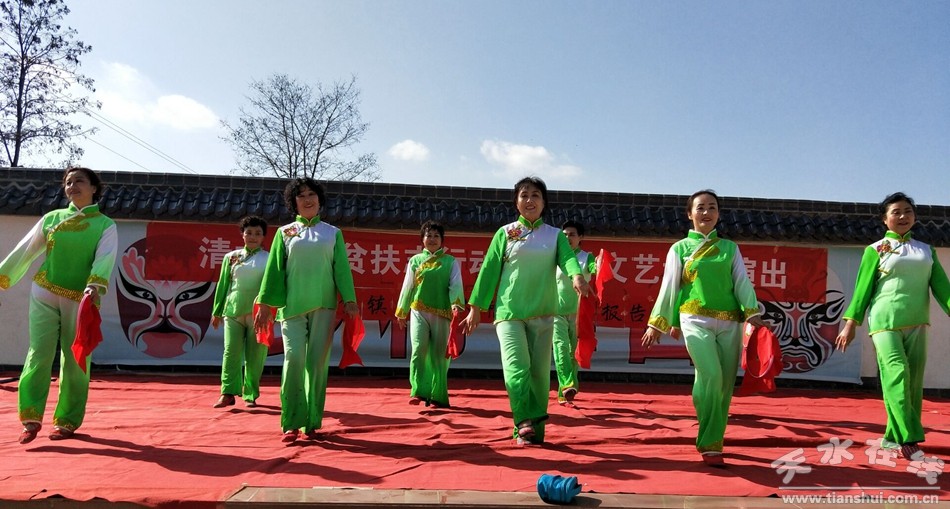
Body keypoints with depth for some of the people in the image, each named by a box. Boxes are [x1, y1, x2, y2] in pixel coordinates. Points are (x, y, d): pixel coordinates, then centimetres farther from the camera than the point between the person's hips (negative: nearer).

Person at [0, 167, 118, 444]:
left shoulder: (105, 225, 1)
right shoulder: (51, 218, 9)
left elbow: (105, 259, -15)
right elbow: (25, 250, 13)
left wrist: (96, 285, -32)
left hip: (80, 300, -2)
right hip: (44, 294, 2)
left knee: (75, 360, 3)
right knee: (39, 353, -6)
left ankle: (67, 421, 13)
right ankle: (31, 417, 0)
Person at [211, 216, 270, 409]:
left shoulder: (268, 259, 5)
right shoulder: (231, 257, 10)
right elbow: (223, 285, 12)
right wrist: (216, 311, 12)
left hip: (258, 313, -1)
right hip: (233, 311, 2)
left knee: (254, 357, 3)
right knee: (231, 353, -3)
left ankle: (250, 395, 14)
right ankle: (228, 393, 2)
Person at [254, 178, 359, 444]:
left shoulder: (333, 233, 11)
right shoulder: (284, 232, 11)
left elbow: (342, 269, 5)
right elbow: (274, 269, 7)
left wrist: (349, 300, -6)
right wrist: (265, 304, 2)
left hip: (323, 305, 1)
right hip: (292, 305, 0)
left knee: (317, 363, 1)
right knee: (294, 359, -11)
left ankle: (311, 422, 10)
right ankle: (291, 423, -2)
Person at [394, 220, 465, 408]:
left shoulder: (451, 261, 7)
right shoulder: (415, 260, 12)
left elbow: (455, 284, -6)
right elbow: (408, 286, 15)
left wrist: (457, 303, -24)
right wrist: (401, 312, 17)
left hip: (442, 313, -1)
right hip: (419, 311, 1)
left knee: (439, 355, 2)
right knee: (419, 349, -16)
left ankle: (438, 396, 11)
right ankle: (418, 392, -12)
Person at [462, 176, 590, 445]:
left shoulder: (555, 235, 8)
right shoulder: (505, 233, 6)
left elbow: (567, 258, -11)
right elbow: (489, 270, 4)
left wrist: (577, 276, -34)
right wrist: (475, 308, 2)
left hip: (542, 313, 2)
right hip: (509, 311, -2)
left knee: (539, 372, 5)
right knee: (516, 368, -19)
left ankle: (533, 430, 15)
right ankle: (526, 421, -22)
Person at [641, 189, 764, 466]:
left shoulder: (730, 248, 15)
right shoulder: (679, 248, 9)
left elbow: (742, 283, 6)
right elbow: (669, 287, 7)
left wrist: (753, 314, -10)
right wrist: (657, 324, 2)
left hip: (729, 322, 3)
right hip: (695, 320, -3)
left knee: (725, 384, 2)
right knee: (711, 375, -22)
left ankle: (711, 441, 18)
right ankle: (710, 444, -11)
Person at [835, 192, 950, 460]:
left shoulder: (927, 250, 15)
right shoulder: (875, 250, 3)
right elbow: (863, 288, 0)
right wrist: (850, 323, -5)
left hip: (916, 325, 5)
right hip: (885, 321, -5)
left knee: (913, 381, 5)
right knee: (897, 375, -17)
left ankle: (894, 437, 15)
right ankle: (908, 438, -15)